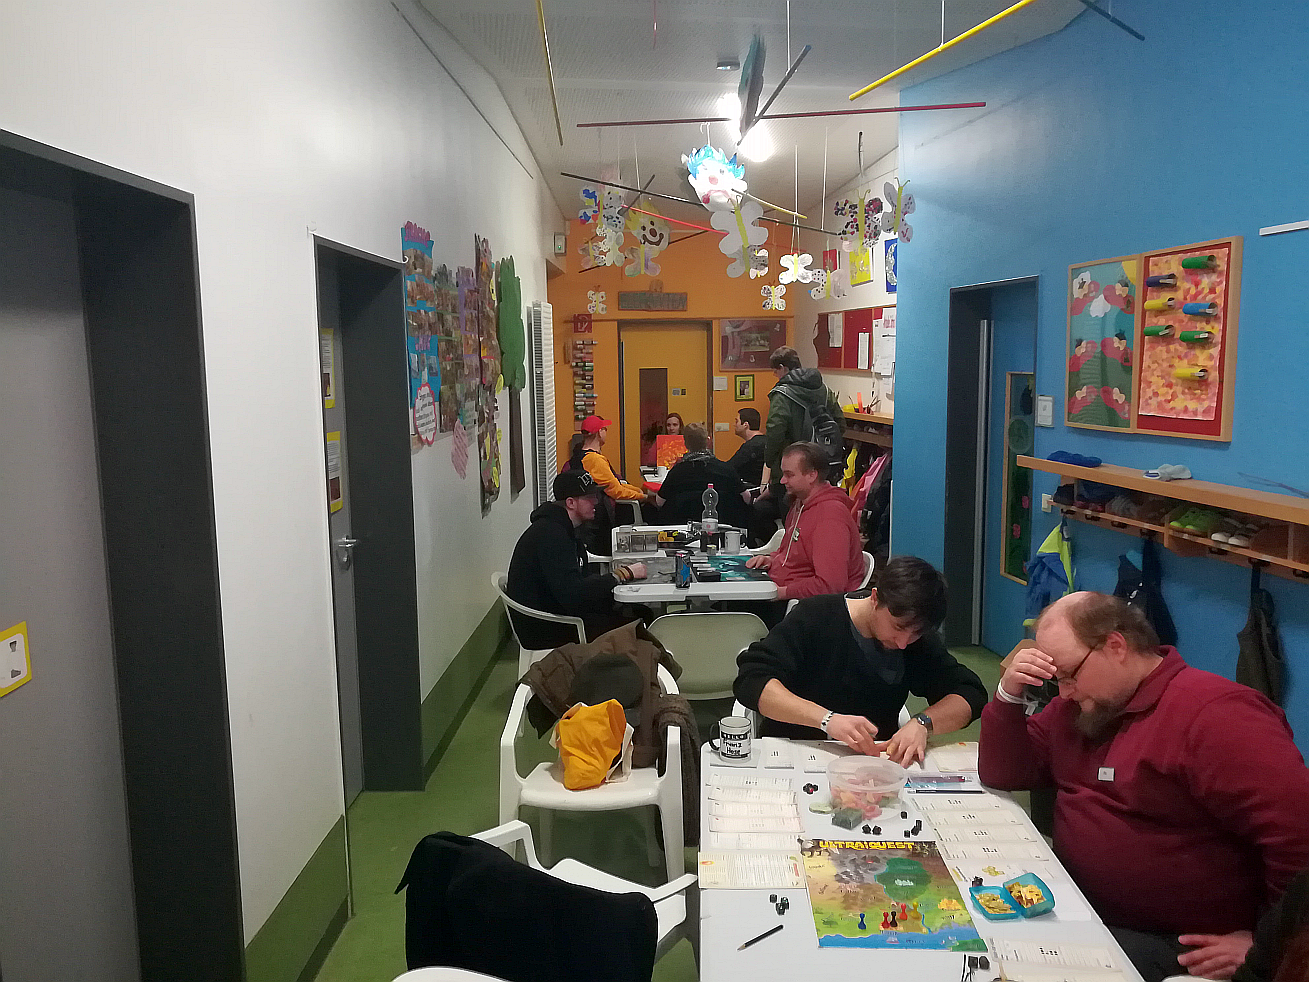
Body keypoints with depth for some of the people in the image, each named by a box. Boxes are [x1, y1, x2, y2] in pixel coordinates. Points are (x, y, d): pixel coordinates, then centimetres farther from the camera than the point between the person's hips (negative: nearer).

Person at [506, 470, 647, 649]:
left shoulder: (564, 529, 13)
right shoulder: (550, 534, -21)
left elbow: (583, 579, 12)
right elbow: (572, 594, -29)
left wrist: (622, 572, -5)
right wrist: (623, 574, -21)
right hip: (543, 630, -10)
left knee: (638, 613, 0)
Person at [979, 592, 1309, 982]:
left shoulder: (1214, 714, -20)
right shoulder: (1080, 706, 7)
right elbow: (1003, 774, 9)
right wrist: (1010, 693, -6)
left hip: (1174, 944, -7)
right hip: (1075, 903, 8)